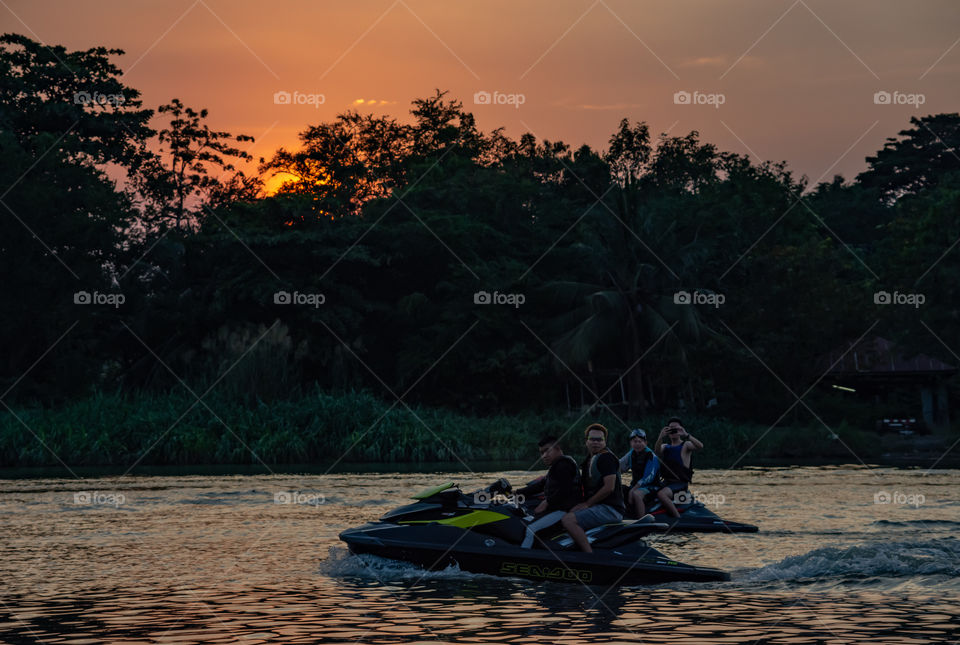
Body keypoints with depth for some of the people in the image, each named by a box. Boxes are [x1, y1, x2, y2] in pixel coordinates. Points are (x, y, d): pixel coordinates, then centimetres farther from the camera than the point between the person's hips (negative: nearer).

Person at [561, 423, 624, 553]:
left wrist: (587, 504, -13)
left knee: (568, 520, -26)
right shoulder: (590, 459, 20)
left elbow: (609, 487, -18)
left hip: (610, 509, -11)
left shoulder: (606, 458, -10)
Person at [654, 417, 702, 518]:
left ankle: (678, 518, -29)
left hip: (680, 482, -6)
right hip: (666, 482, 6)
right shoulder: (665, 447, 19)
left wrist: (686, 435, -28)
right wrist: (660, 437, -23)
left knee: (661, 494, -33)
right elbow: (658, 453, -6)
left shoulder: (686, 445, 4)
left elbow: (700, 446, -18)